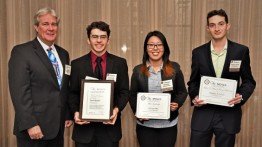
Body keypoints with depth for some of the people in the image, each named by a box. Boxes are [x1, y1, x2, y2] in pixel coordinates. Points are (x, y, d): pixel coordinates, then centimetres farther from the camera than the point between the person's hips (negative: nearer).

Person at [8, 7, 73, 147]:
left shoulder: (63, 53, 12)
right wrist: (30, 124, -19)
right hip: (34, 127, -6)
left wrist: (68, 115, 13)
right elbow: (19, 91, -15)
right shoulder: (21, 51, -9)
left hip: (58, 127, 6)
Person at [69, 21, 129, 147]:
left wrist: (117, 109, -15)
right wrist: (76, 112, -13)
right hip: (84, 125, 0)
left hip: (110, 124, 0)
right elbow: (73, 93, 5)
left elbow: (124, 92, 3)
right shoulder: (77, 64, 4)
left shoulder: (120, 63, 3)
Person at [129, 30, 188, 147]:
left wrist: (177, 104, -14)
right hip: (145, 124, 0)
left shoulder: (174, 68, 0)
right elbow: (133, 95, 4)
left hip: (168, 124, 0)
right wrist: (137, 112, -12)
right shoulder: (138, 70, 0)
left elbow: (182, 92, 5)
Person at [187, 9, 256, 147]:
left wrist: (241, 96, -14)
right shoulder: (198, 52, 2)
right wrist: (194, 97, -10)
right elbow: (193, 82, 8)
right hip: (203, 112, 1)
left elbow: (249, 81, 5)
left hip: (229, 114, 0)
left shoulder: (241, 51, -1)